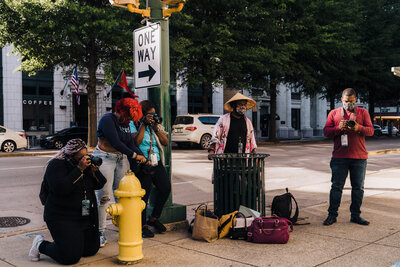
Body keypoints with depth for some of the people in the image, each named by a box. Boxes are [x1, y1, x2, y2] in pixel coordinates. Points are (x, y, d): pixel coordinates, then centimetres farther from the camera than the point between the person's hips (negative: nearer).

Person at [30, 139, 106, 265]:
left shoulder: (87, 164, 7)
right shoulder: (56, 165, -13)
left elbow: (100, 184, 6)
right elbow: (61, 189, -29)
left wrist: (94, 171, -13)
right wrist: (79, 169, -29)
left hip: (87, 217, 7)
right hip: (62, 218, -7)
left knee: (91, 250, 10)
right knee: (70, 257, -14)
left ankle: (64, 241, 32)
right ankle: (40, 245, 11)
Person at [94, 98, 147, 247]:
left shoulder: (125, 124, 13)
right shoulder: (107, 120, -11)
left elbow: (131, 144, 11)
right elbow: (115, 142, -18)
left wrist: (143, 158, -1)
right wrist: (134, 155, -15)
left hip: (121, 159, 7)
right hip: (105, 159, -7)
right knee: (104, 196, -8)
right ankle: (100, 232, 0)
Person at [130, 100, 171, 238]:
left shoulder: (157, 124, 15)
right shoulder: (133, 124, -1)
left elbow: (165, 142, 7)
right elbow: (136, 142, -17)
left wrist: (156, 128, -3)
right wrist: (144, 124, -14)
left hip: (157, 163, 6)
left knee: (166, 188, -5)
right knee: (143, 194, -1)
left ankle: (154, 218, 15)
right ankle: (142, 226, 14)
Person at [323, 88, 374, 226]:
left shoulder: (363, 112, 10)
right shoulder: (334, 113, 9)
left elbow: (371, 130, 3)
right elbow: (326, 131, 4)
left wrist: (359, 128, -18)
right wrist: (338, 128, -15)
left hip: (359, 157, 1)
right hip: (339, 157, -1)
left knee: (358, 187, 7)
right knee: (336, 187, 1)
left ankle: (355, 215, 18)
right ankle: (332, 214, 10)